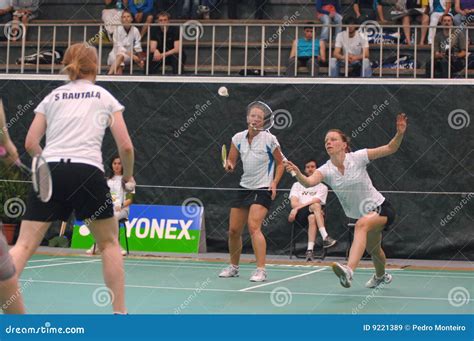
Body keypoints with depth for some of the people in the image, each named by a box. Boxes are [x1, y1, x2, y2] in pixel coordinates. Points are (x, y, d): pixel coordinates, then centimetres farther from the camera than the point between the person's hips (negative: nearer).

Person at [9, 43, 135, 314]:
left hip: (51, 173, 2)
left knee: (24, 245, 0)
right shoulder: (105, 97, 14)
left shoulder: (52, 97, 19)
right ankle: (120, 312, 15)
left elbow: (31, 143, 12)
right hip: (88, 172, -1)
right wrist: (128, 177, 25)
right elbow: (126, 146, 8)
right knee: (110, 243, 17)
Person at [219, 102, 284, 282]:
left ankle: (261, 270, -20)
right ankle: (233, 267, 26)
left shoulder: (269, 139, -9)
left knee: (254, 227, -22)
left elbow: (280, 163, 2)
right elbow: (231, 162, 8)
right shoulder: (238, 138, 1)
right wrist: (229, 166, -15)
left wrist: (274, 183, -10)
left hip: (263, 189, -5)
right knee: (233, 230, 6)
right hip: (245, 187, 5)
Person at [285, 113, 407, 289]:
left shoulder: (357, 158, -16)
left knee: (362, 224, -38)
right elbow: (309, 182, -31)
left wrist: (400, 133, -34)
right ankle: (381, 276, 59)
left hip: (380, 208, -6)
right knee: (372, 249, 25)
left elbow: (390, 148, -15)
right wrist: (298, 173, -52)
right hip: (362, 215, 6)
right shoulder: (326, 170, -10)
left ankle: (349, 271, -53)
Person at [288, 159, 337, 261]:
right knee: (316, 206, -35)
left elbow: (316, 200, -1)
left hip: (313, 214, 1)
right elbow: (293, 203, 6)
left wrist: (297, 208, -14)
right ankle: (325, 237, -51)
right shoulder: (297, 185, 23)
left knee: (312, 218, -40)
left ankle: (310, 250, -52)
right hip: (300, 215, -1)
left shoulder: (322, 187, 18)